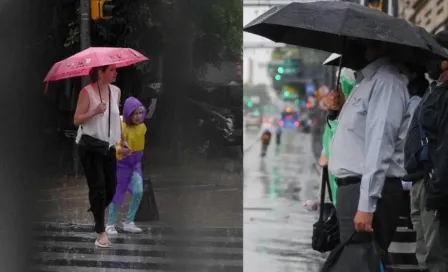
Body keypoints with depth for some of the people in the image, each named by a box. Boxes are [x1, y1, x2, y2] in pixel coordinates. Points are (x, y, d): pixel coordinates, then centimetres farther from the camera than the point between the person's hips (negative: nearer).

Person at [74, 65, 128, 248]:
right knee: (98, 188, -7)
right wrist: (94, 112, -26)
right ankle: (101, 233, -1)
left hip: (109, 146, 6)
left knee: (111, 188, 5)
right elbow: (77, 120, -12)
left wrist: (122, 139, 17)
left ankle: (95, 213, 35)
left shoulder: (116, 91, 6)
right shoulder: (87, 92, -11)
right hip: (90, 146, -6)